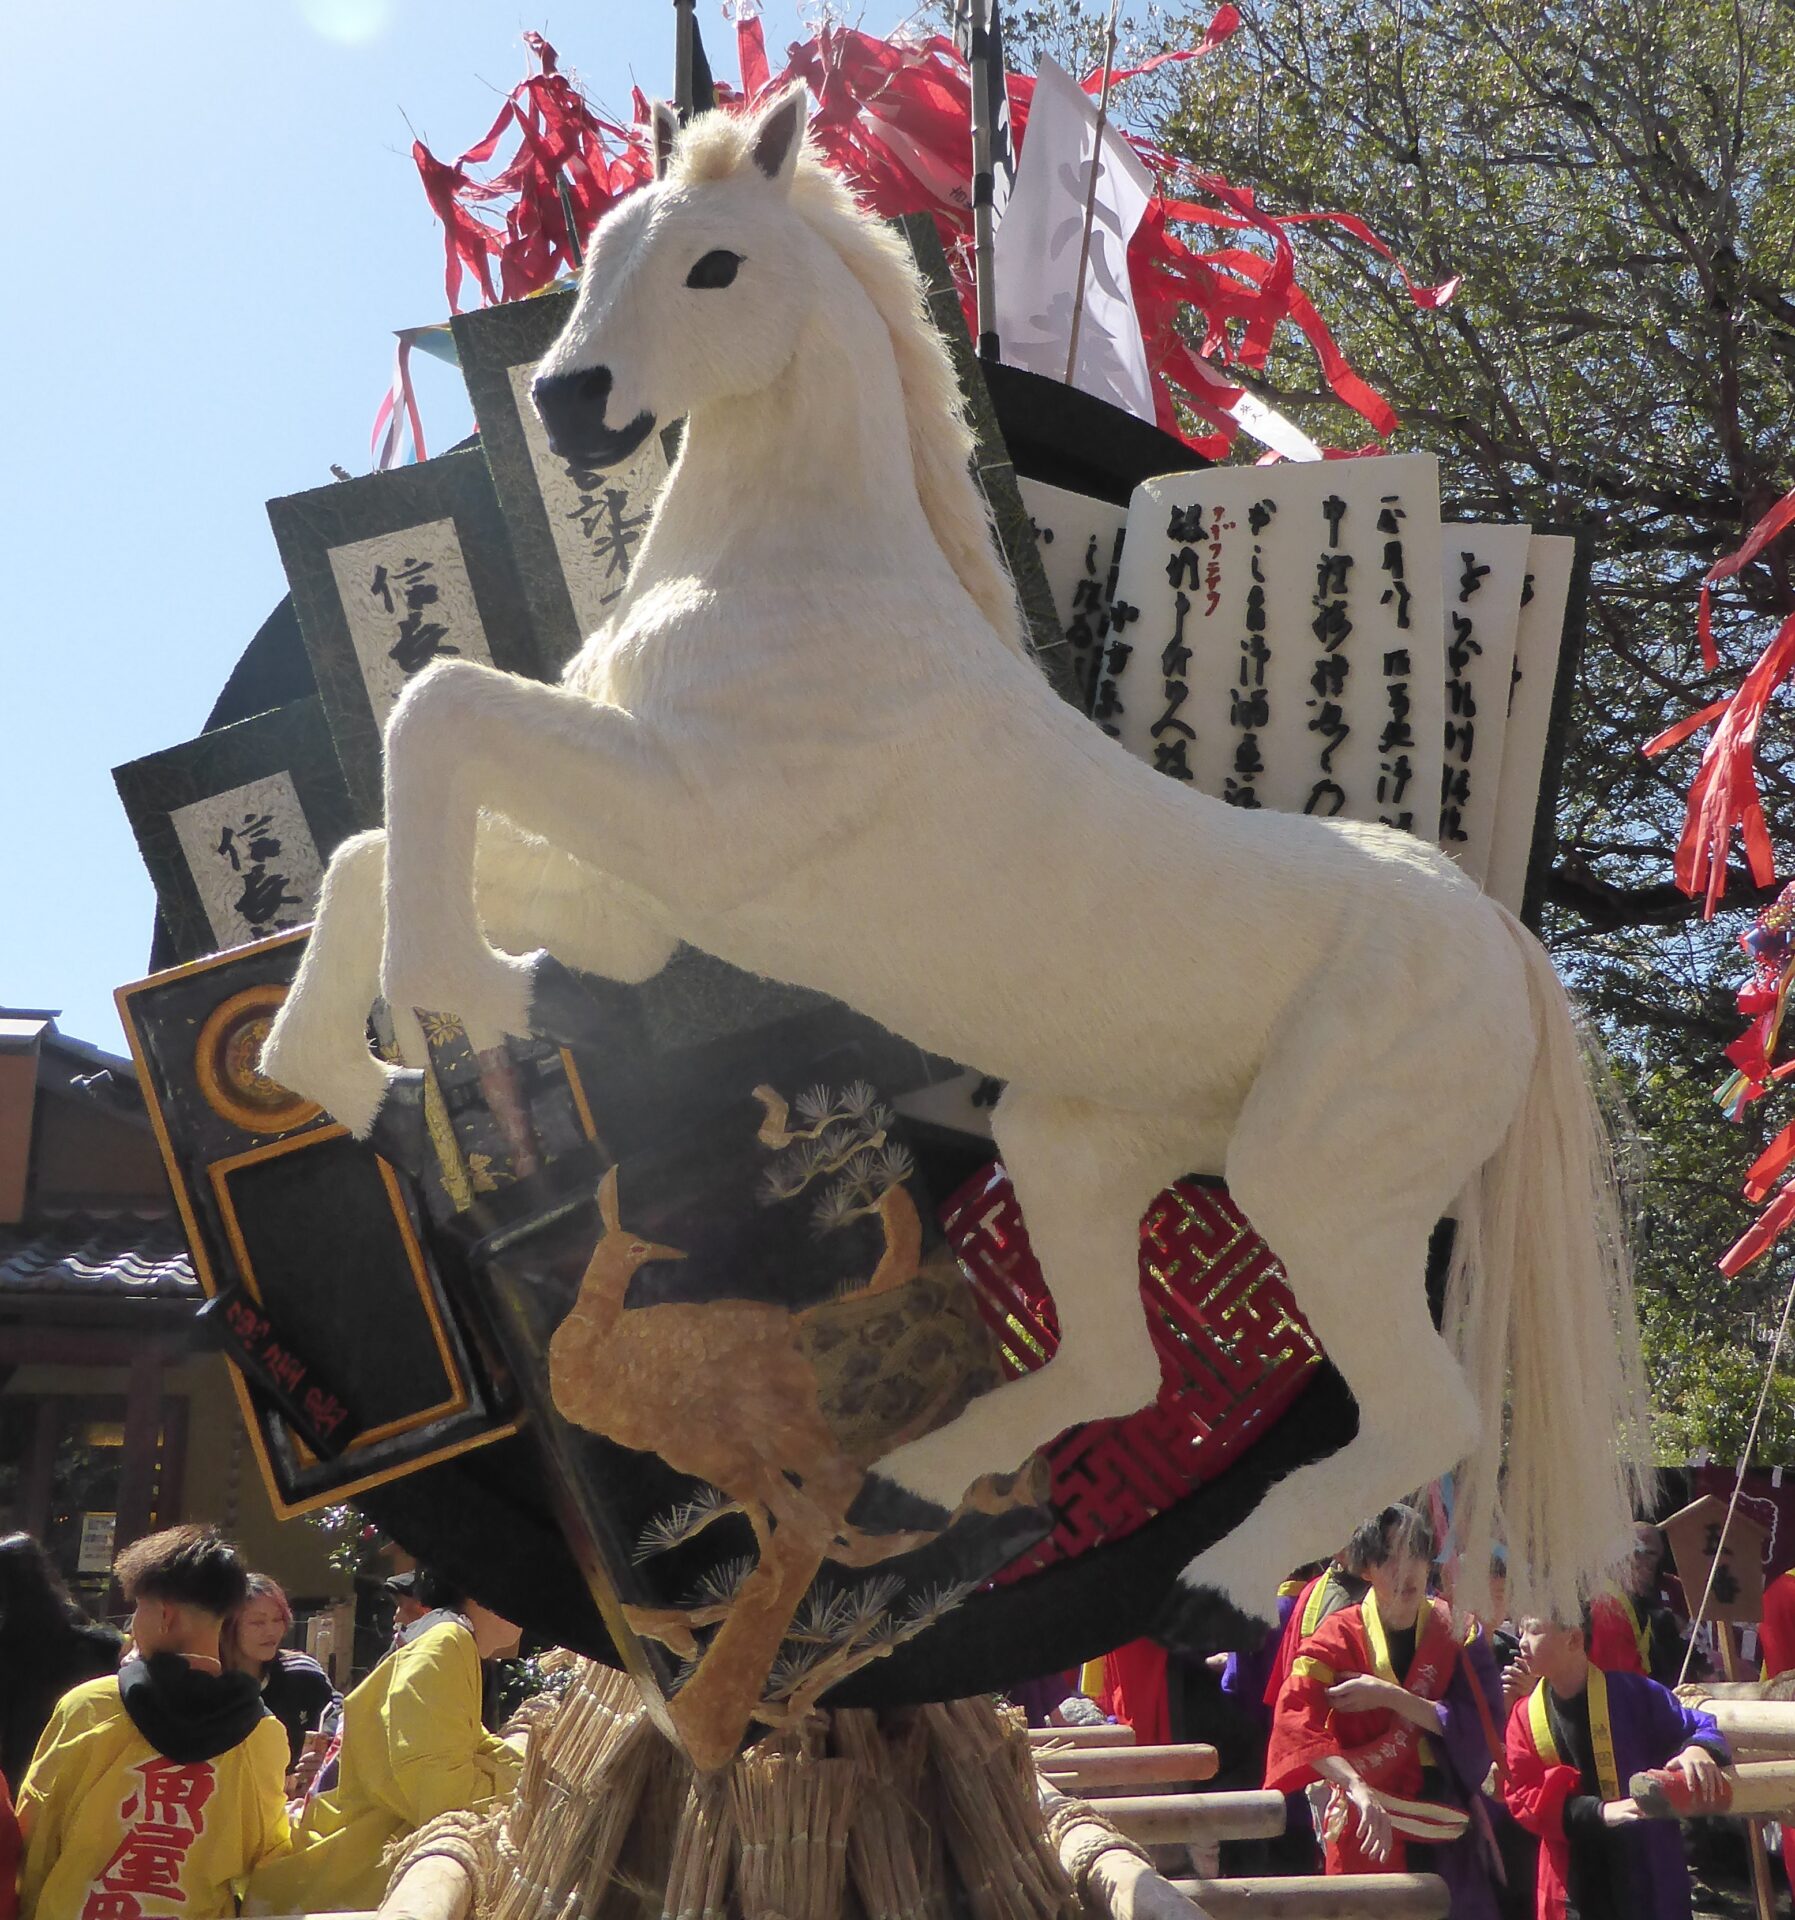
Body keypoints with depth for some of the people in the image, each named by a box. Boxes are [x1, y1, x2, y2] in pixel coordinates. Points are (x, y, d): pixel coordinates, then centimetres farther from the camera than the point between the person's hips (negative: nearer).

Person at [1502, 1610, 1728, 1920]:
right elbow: (1522, 1795, -6)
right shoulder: (1525, 1716, 2)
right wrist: (1599, 1812, -21)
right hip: (1572, 1881, 3)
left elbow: (1700, 1726, -1)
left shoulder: (1631, 1694, -7)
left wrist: (1698, 1749, -27)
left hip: (1647, 1876, -2)